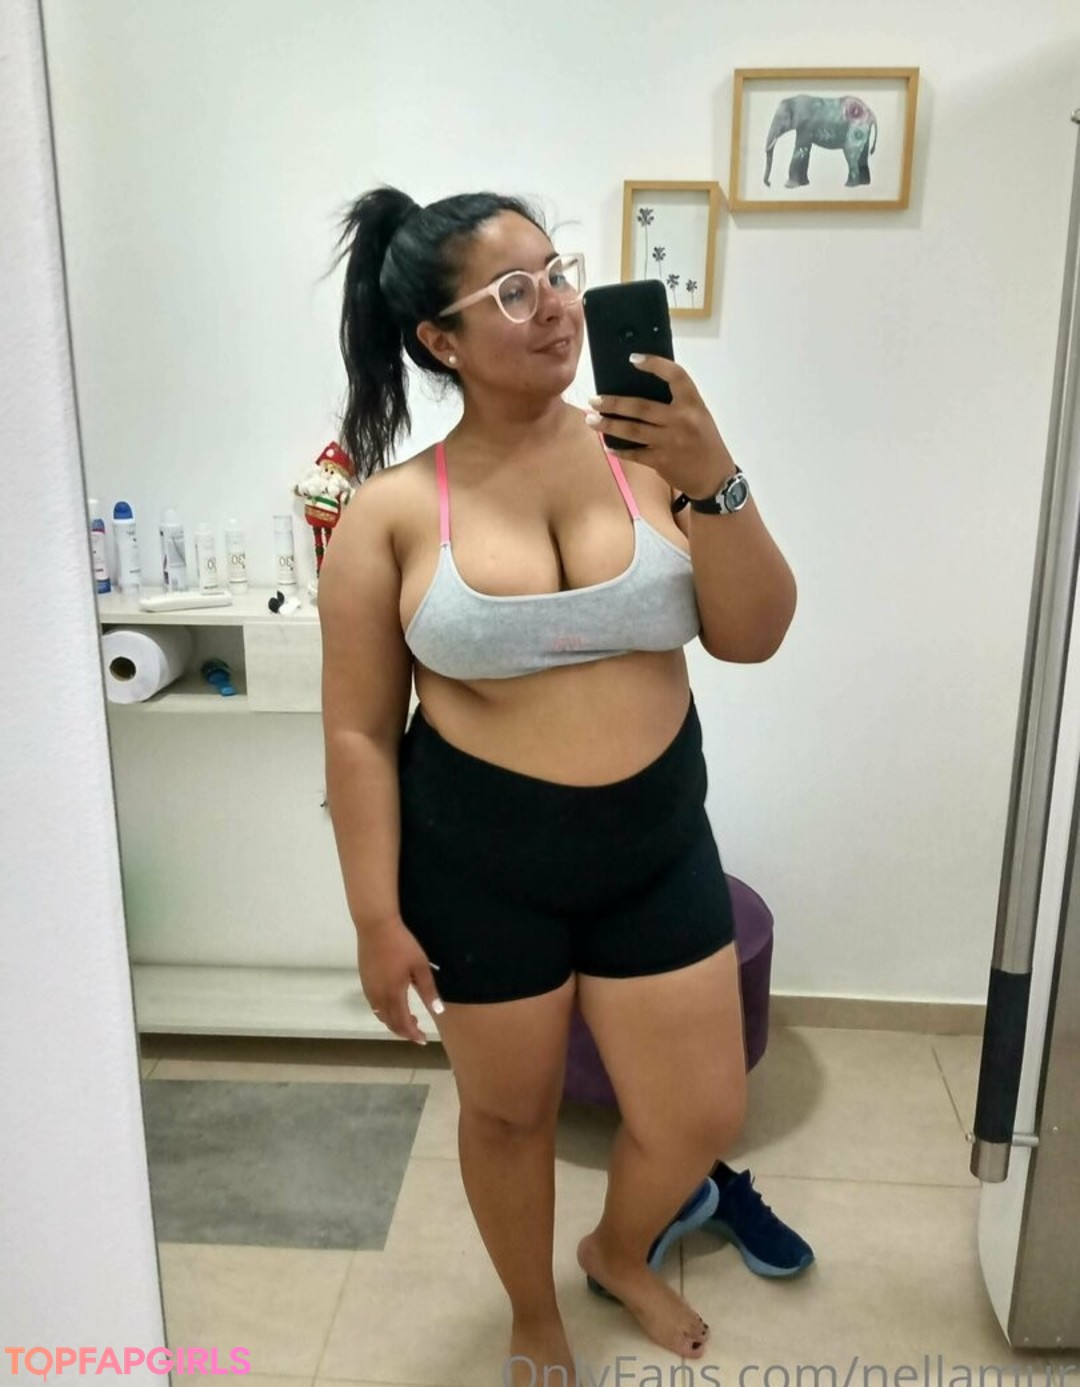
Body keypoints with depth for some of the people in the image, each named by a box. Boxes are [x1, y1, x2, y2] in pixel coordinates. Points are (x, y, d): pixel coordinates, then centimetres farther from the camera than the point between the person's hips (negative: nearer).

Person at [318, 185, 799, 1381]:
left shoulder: (643, 450, -6)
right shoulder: (393, 511, -11)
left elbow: (754, 636, -6)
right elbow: (359, 733, -7)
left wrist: (712, 480, -21)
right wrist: (378, 920, -6)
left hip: (658, 846, 3)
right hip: (480, 862, -2)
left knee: (702, 1117, 15)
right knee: (510, 1112, 19)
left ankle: (618, 1252, 51)